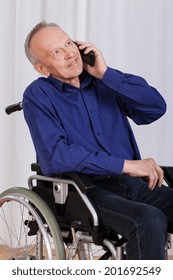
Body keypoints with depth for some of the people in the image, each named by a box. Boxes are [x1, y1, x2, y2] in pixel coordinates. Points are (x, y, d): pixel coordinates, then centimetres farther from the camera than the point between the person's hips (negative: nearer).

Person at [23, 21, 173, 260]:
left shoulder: (104, 81, 15)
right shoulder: (37, 95, 1)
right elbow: (56, 157, -13)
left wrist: (107, 73, -3)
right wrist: (127, 165, -15)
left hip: (133, 185, 5)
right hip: (83, 192, -5)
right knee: (149, 220, -33)